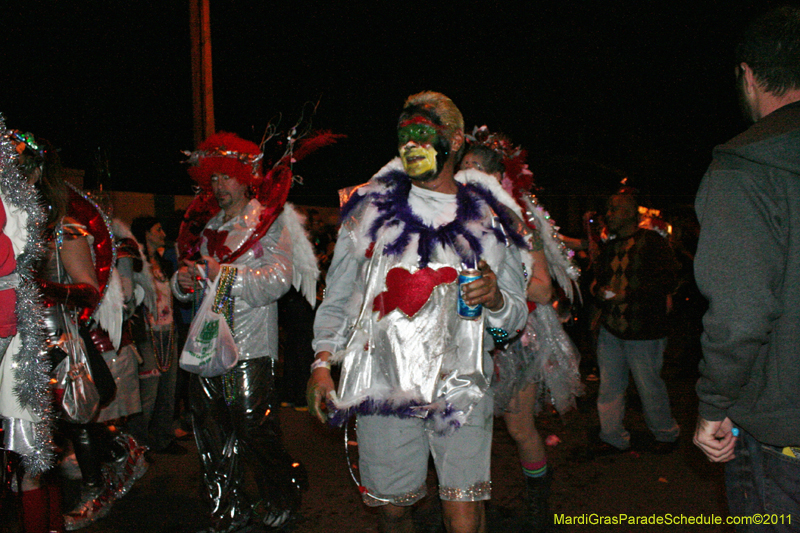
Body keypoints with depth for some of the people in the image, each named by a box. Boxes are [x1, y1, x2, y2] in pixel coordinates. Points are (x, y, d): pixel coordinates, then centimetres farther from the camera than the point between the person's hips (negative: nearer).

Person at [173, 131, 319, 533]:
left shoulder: (270, 222, 1)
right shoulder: (207, 227, 18)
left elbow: (278, 280, -13)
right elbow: (186, 289, 20)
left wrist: (223, 273, -20)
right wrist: (183, 281, -3)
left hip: (250, 345, -6)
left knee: (255, 430, -4)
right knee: (212, 434, 8)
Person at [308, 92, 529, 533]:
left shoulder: (490, 221, 10)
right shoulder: (370, 208, 10)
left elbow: (517, 316, 12)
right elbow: (339, 295, 11)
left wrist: (496, 300, -10)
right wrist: (322, 361, 0)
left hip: (461, 386, 0)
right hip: (382, 383, 1)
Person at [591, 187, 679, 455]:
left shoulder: (652, 242, -7)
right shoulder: (610, 246, 15)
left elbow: (666, 282, -15)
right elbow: (598, 279, 25)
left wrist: (626, 295, -19)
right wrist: (599, 291, 1)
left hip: (643, 332, -6)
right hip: (611, 329, 7)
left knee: (649, 387, 4)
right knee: (609, 386, 7)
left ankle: (666, 435, 26)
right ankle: (613, 438, 19)